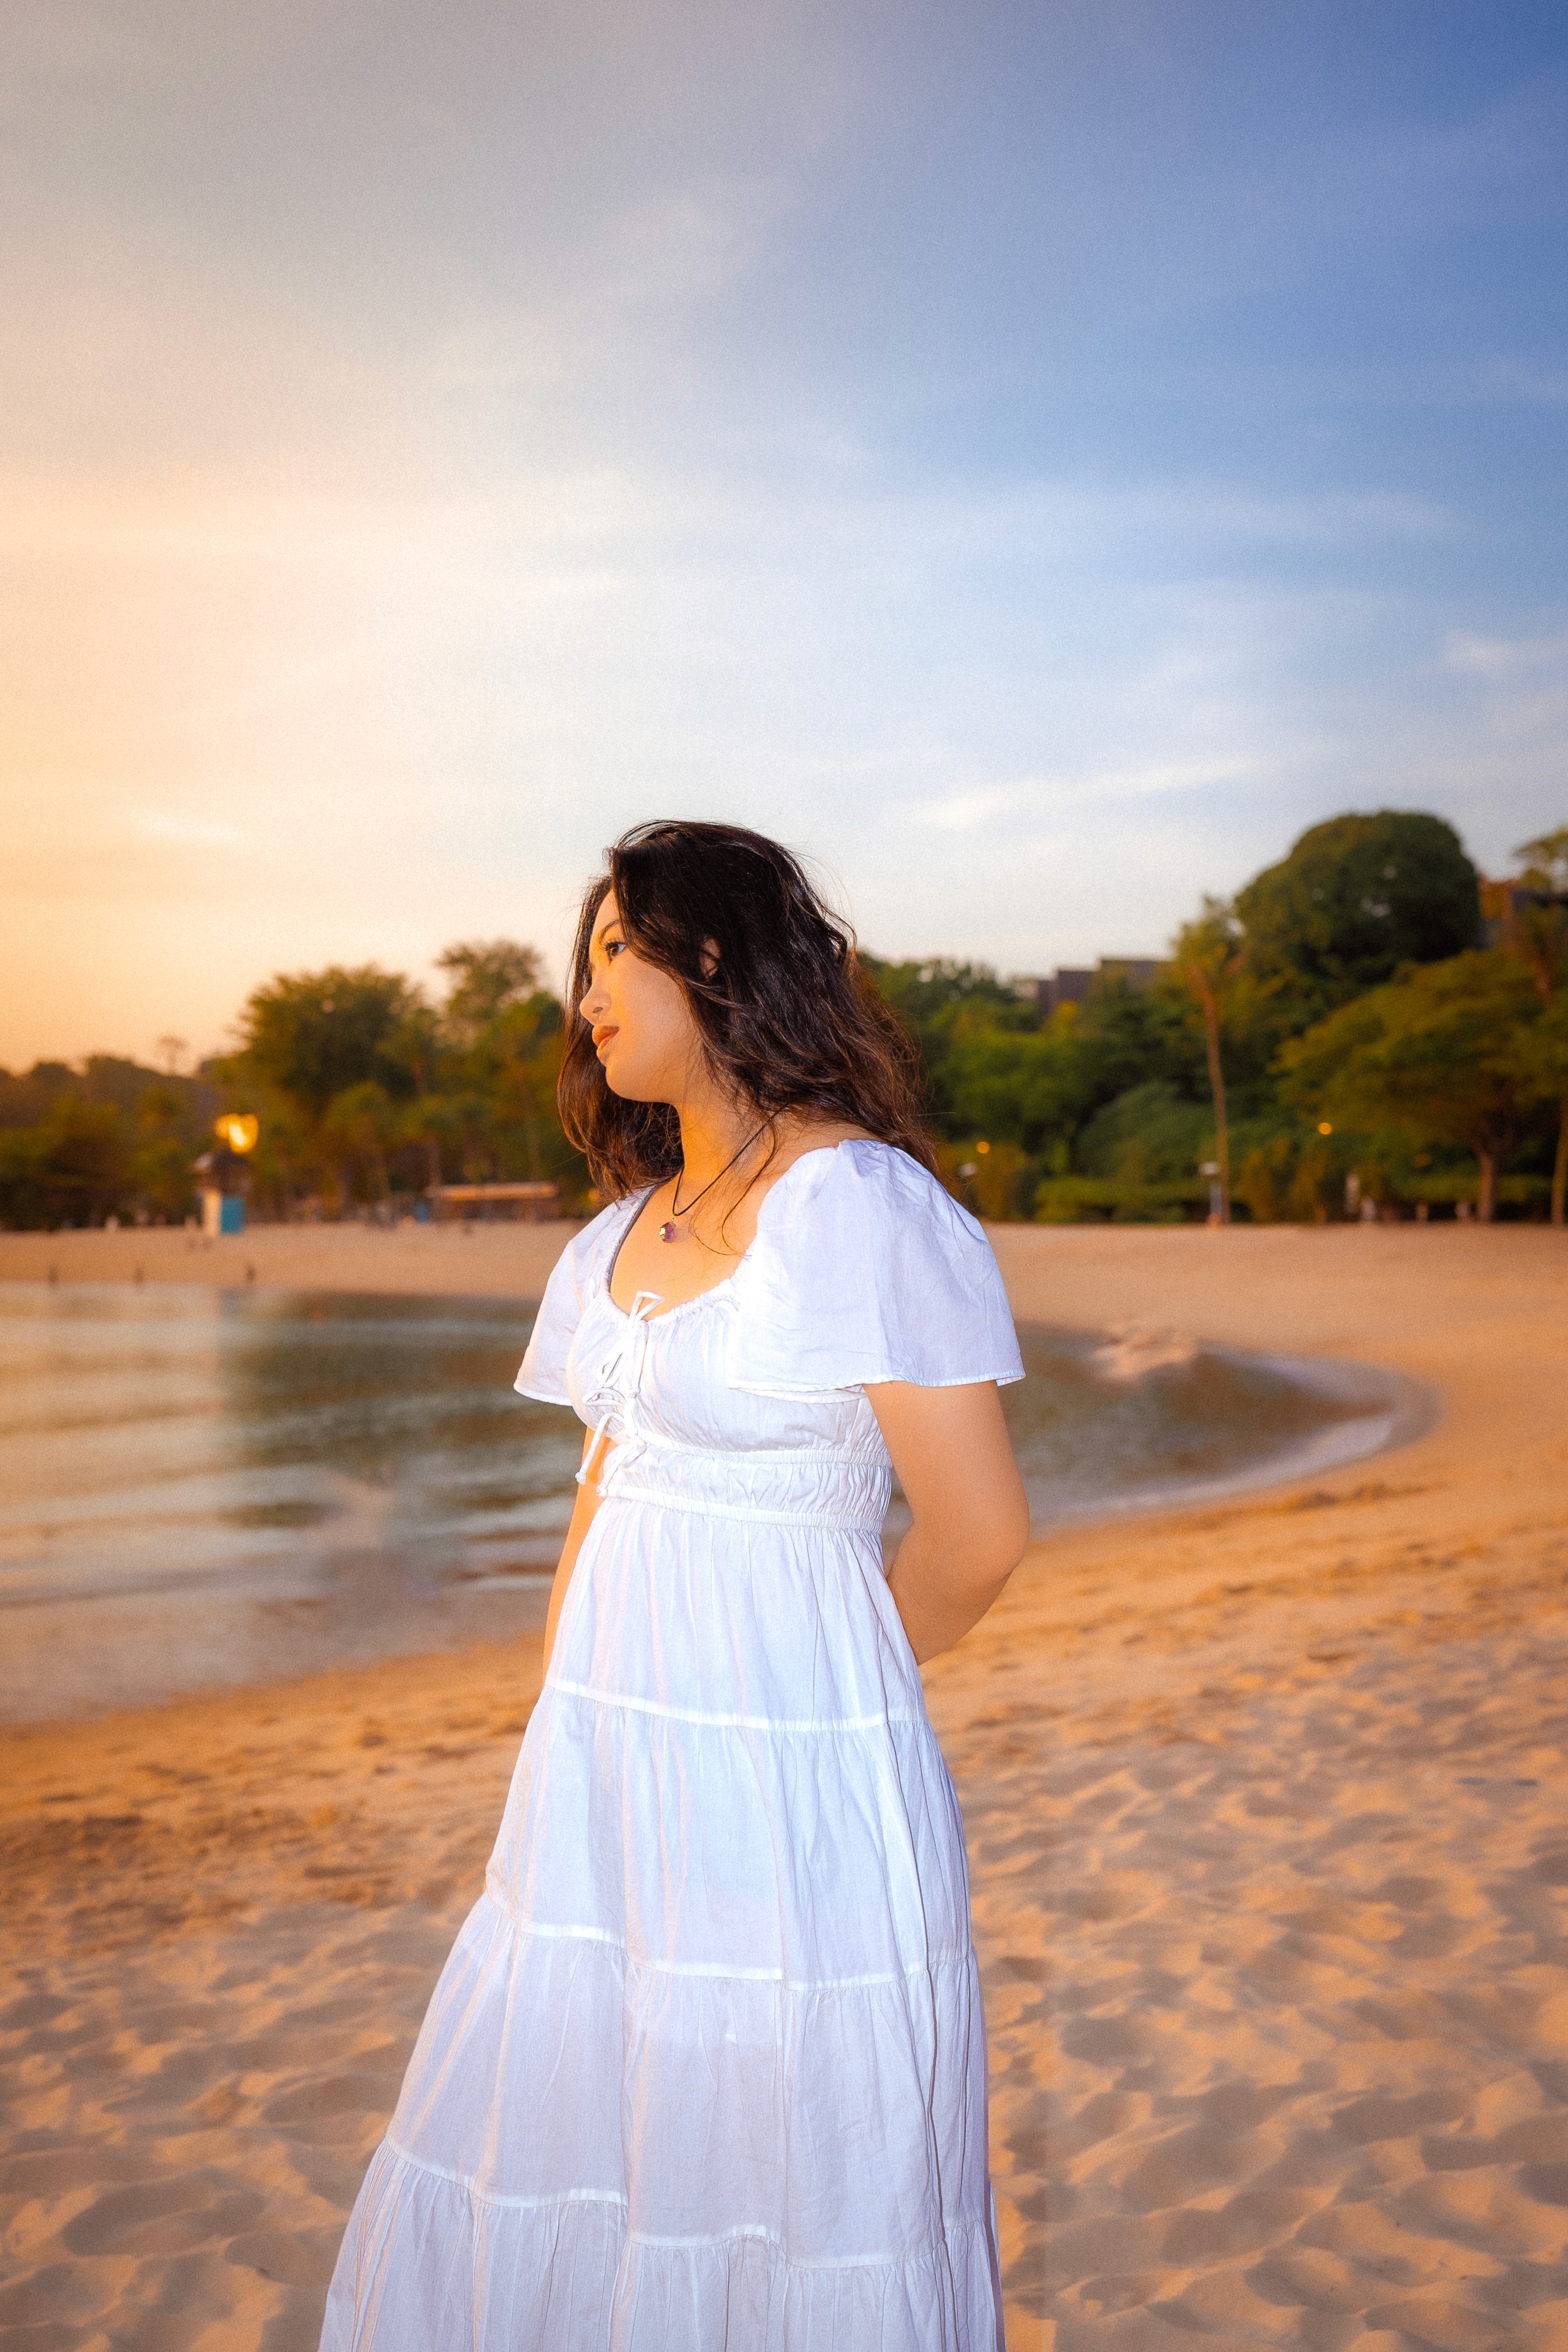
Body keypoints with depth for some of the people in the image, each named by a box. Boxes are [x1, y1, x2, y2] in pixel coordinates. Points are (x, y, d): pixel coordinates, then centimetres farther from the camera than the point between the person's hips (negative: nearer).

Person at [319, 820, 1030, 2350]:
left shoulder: (863, 1205, -13)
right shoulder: (623, 1232, 10)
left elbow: (978, 1535, -12)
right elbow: (598, 1515, 13)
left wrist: (807, 1691, 5)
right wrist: (549, 1774, 7)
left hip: (786, 1776, -7)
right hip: (607, 1765, 7)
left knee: (802, 2220, 10)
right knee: (531, 2176, 17)